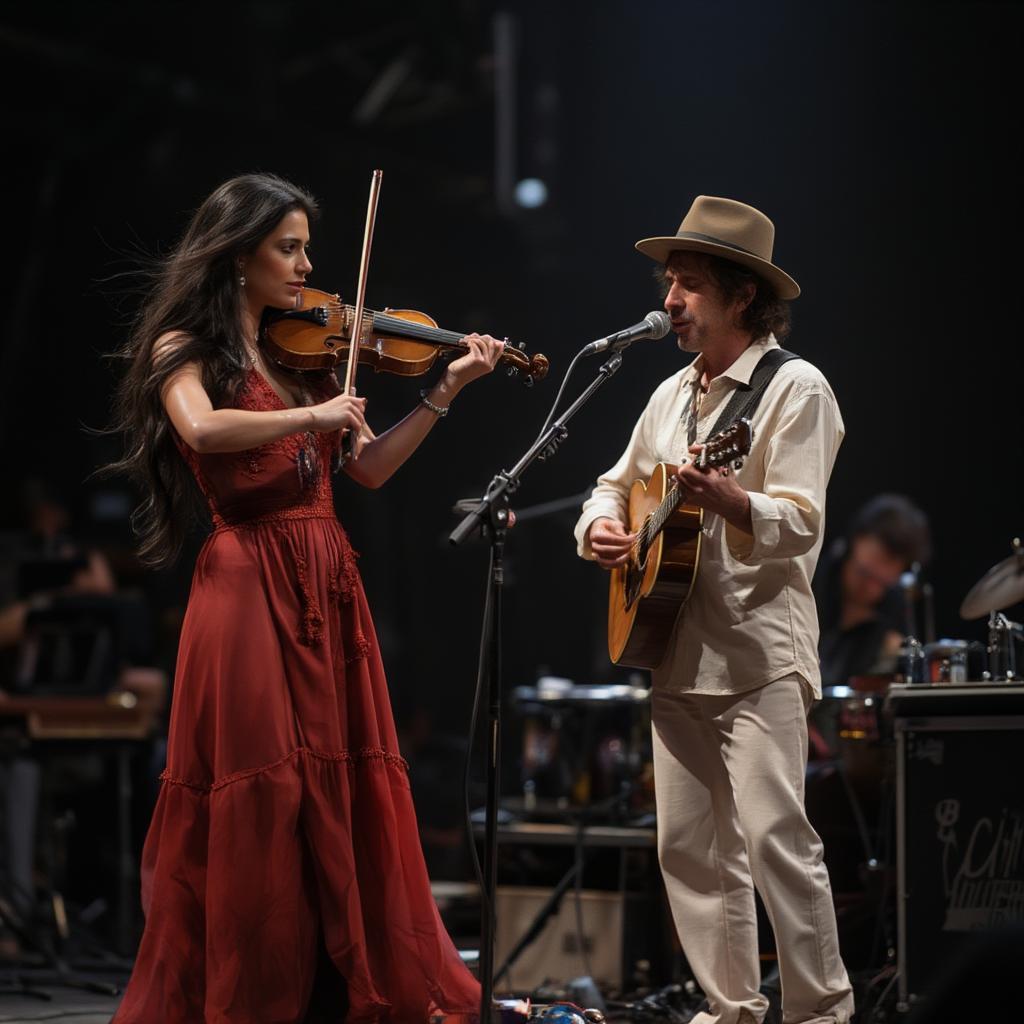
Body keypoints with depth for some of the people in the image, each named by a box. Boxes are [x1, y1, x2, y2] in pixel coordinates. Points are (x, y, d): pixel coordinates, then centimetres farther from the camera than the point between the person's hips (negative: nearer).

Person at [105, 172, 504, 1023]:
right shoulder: (184, 349, -1)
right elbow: (202, 428, -23)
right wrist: (315, 414, -19)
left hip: (329, 587, 6)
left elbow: (372, 469, 13)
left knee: (346, 796, 3)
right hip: (249, 585, -6)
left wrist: (446, 392, 7)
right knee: (259, 799, -5)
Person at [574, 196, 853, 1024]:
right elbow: (618, 482, 25)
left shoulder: (795, 389, -7)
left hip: (758, 654, -8)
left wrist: (726, 499, -36)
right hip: (676, 653, 8)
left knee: (774, 836, -13)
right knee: (689, 845, 7)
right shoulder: (673, 394, 16)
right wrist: (601, 526, 2)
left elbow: (801, 526, -17)